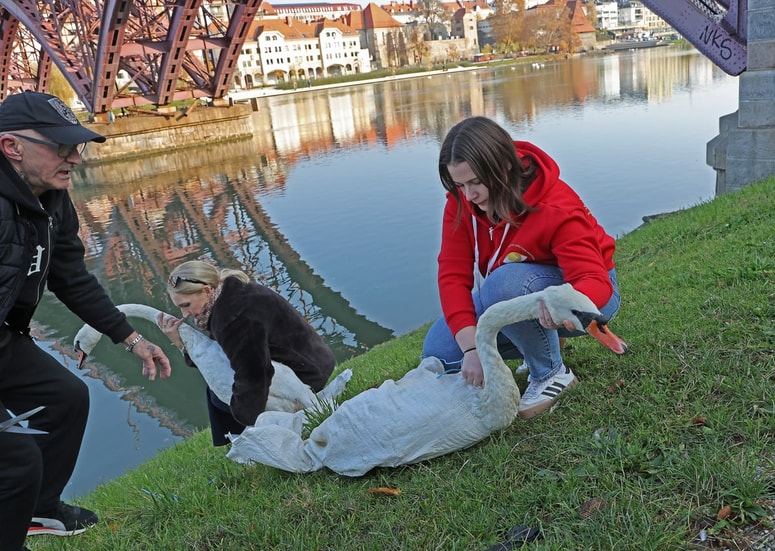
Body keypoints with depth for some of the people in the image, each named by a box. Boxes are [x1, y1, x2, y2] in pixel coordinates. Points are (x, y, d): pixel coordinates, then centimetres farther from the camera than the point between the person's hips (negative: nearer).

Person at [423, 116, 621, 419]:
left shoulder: (557, 210, -30)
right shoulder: (462, 202, -16)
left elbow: (596, 280, -36)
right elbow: (453, 273, -22)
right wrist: (472, 347, -34)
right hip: (512, 294, 6)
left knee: (504, 283, -38)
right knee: (438, 350, -8)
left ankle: (552, 373, -12)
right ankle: (541, 341, 10)